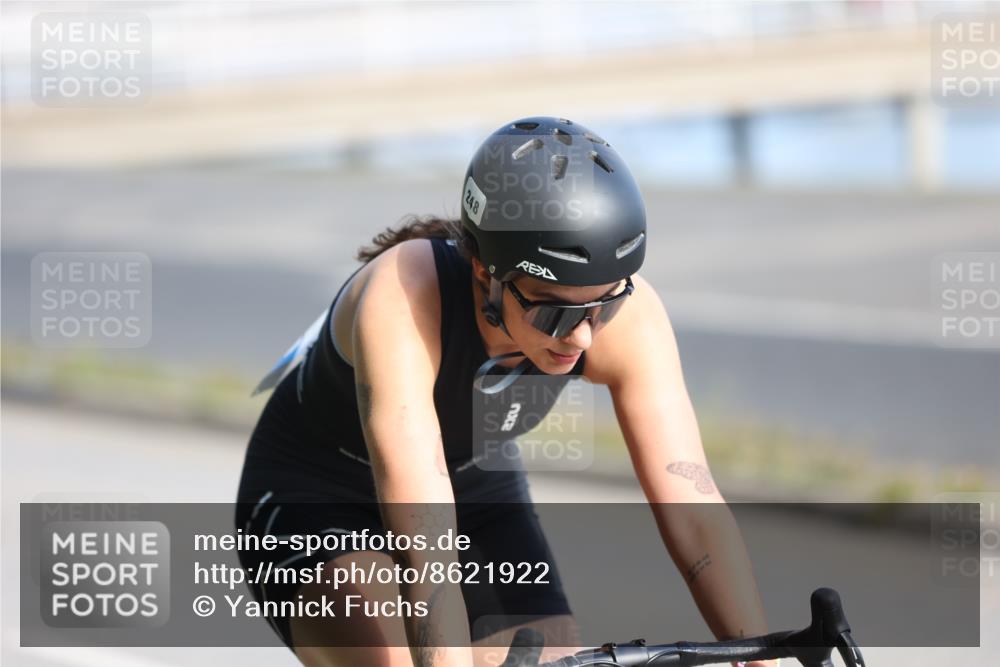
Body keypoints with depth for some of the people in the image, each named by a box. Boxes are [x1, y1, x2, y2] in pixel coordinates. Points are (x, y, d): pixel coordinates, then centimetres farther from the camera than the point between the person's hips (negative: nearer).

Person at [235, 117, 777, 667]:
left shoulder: (624, 311, -26)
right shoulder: (400, 299, -39)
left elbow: (694, 516, -28)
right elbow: (424, 545, -47)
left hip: (477, 496, 5)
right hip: (314, 500, -4)